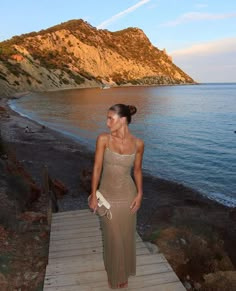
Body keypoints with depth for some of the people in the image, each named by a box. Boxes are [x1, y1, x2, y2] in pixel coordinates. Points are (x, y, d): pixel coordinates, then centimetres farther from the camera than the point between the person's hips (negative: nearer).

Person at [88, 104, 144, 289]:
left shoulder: (138, 144, -9)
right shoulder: (103, 139, -13)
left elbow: (137, 170, 2)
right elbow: (97, 168, -9)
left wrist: (139, 194, -5)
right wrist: (93, 196, -8)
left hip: (128, 195, 1)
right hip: (107, 195, -1)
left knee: (126, 236, 16)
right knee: (112, 237, 13)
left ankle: (124, 272, 43)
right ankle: (114, 273, 40)